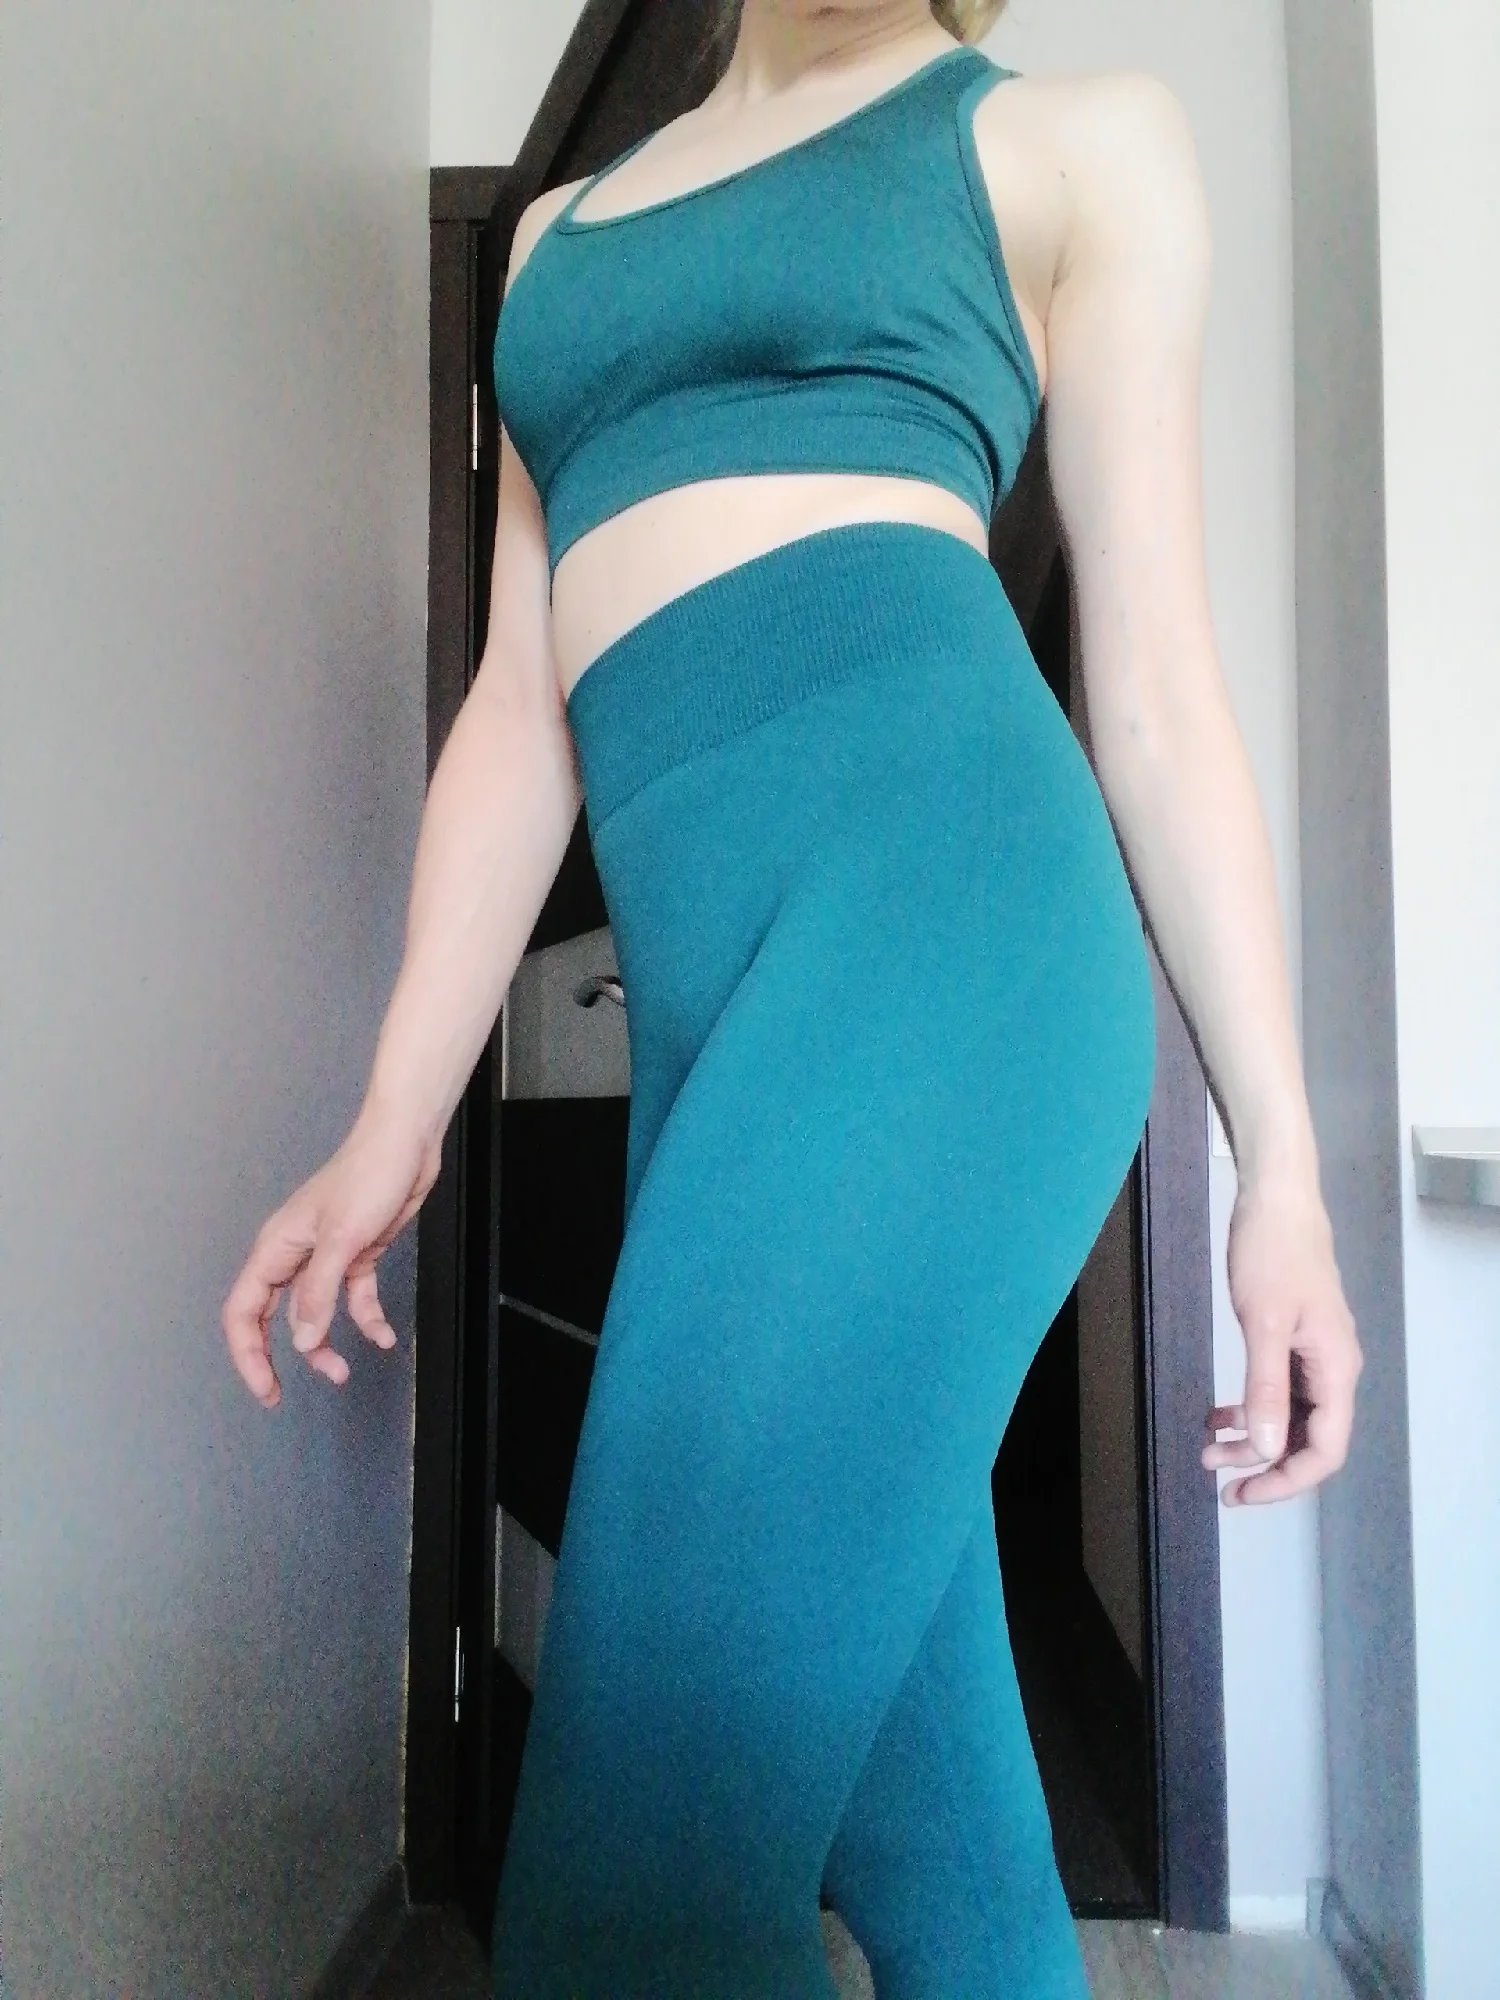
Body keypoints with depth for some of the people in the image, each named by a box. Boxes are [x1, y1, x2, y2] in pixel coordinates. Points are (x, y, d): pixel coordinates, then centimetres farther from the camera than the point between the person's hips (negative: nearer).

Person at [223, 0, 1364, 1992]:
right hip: (716, 996, 5)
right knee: (930, 1839, 11)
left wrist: (1281, 1158, 3)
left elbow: (1159, 683, 7)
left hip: (937, 887, -5)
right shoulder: (563, 231, 29)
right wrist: (396, 1125, 12)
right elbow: (525, 708, 19)